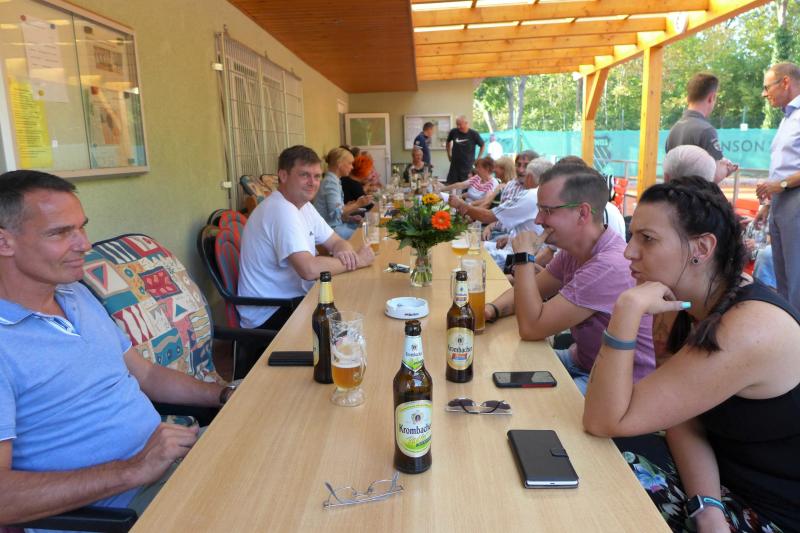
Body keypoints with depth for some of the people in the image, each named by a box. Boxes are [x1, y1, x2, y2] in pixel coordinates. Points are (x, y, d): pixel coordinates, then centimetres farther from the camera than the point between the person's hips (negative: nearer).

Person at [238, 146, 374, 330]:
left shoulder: (304, 206, 8)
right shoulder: (281, 210, -23)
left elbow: (336, 242, 12)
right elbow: (309, 270, -32)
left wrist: (344, 252, -14)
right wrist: (357, 260, -18)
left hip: (292, 297, 9)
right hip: (269, 315, -9)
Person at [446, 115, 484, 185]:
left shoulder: (474, 134, -9)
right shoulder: (453, 132, -4)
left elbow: (482, 146, 6)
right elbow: (448, 142, 16)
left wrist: (478, 159, 3)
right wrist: (449, 155, 14)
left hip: (468, 166, -2)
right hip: (454, 165, 2)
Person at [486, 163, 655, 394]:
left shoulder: (610, 267, -31)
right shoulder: (573, 250, -2)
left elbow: (531, 328, -28)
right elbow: (529, 290, 11)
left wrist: (524, 256, -22)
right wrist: (492, 309, -10)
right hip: (582, 360, 8)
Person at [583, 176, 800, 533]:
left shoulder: (748, 330, -31)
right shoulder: (691, 308, -4)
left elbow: (602, 422, -31)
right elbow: (685, 426, -4)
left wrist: (627, 310, -37)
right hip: (723, 473, 7)